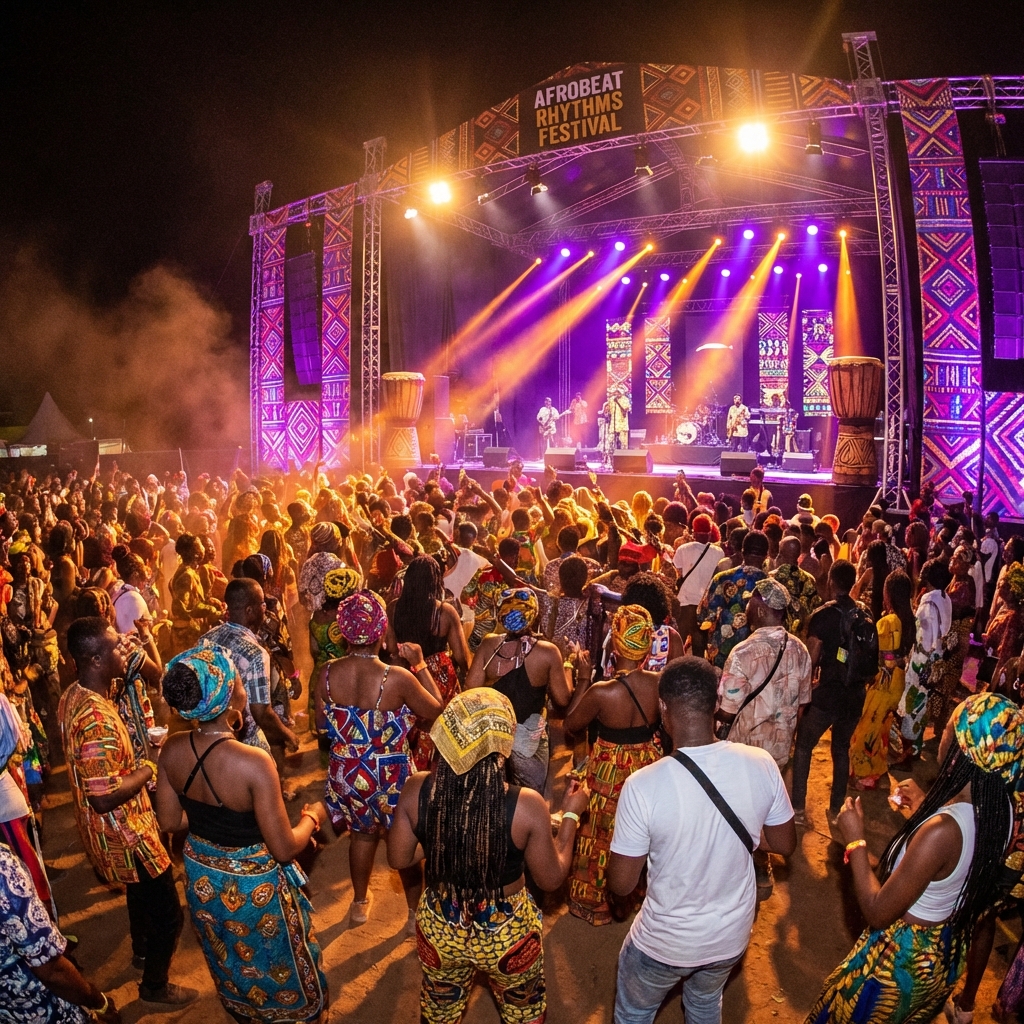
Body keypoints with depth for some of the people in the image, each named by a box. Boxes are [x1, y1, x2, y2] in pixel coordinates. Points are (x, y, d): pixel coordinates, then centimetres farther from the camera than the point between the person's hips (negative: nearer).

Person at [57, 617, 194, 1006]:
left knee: (140, 891, 33)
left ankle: (142, 949, 56)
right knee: (168, 912, 10)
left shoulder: (73, 695, -5)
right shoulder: (97, 719, -36)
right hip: (123, 833, -10)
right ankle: (155, 984, 32)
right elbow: (105, 798, -35)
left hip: (115, 828, 10)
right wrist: (149, 768, -21)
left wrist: (137, 758, 2)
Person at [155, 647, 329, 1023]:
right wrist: (312, 817, -7)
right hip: (253, 886, -6)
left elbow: (169, 821, -1)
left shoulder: (172, 750, -17)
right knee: (278, 971, 23)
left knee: (230, 966, 33)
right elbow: (285, 849, -26)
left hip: (202, 876, 6)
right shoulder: (254, 763, -35)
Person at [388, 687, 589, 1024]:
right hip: (506, 934, -2)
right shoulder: (527, 806, -29)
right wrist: (571, 814, -2)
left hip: (438, 929, 2)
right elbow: (551, 879, -14)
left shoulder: (416, 790, -23)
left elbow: (399, 859, -7)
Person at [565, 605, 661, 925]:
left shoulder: (601, 692, -31)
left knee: (603, 837, 19)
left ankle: (595, 903, 38)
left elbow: (570, 724, -14)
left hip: (610, 771, -4)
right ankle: (636, 893, 49)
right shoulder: (659, 683, -20)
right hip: (648, 764, 4)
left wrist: (583, 678, -10)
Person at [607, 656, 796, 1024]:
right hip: (732, 937, 4)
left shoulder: (642, 786, -31)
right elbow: (785, 844, -4)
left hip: (665, 944, -3)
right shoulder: (761, 765, -21)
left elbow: (621, 884, -19)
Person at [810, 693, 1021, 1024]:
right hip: (949, 951, 7)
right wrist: (924, 806, 13)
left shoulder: (941, 831, -39)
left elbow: (877, 912, -29)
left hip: (904, 956, -7)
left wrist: (855, 841, -19)